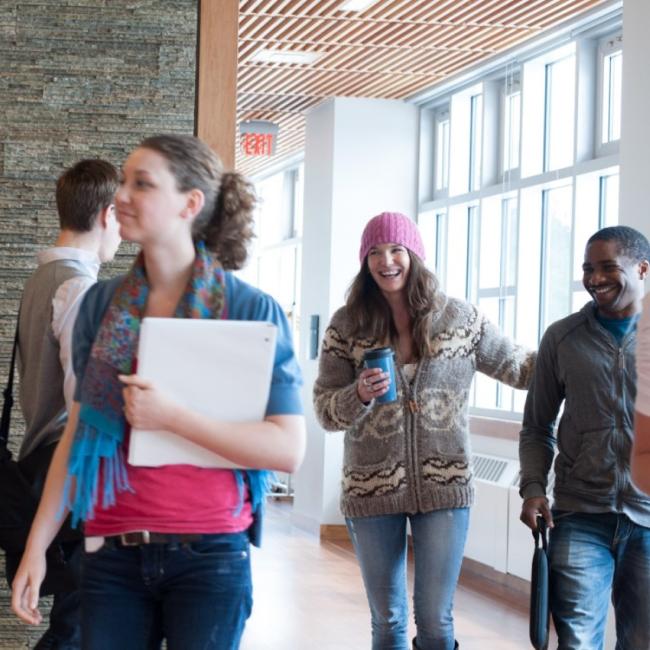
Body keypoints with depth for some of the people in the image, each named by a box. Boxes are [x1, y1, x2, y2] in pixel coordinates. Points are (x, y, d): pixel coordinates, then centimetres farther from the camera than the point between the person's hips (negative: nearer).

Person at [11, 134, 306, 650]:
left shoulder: (252, 311, -6)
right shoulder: (101, 305, 5)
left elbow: (289, 448, -12)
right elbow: (79, 431, 9)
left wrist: (170, 416, -19)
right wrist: (37, 546, 4)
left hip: (209, 555, -3)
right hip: (113, 555, 3)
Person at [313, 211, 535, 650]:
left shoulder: (460, 318, 1)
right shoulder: (346, 326, 0)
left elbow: (518, 368, 11)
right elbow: (325, 410, 1)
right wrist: (360, 395, -20)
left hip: (445, 486, 0)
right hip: (372, 490, 1)